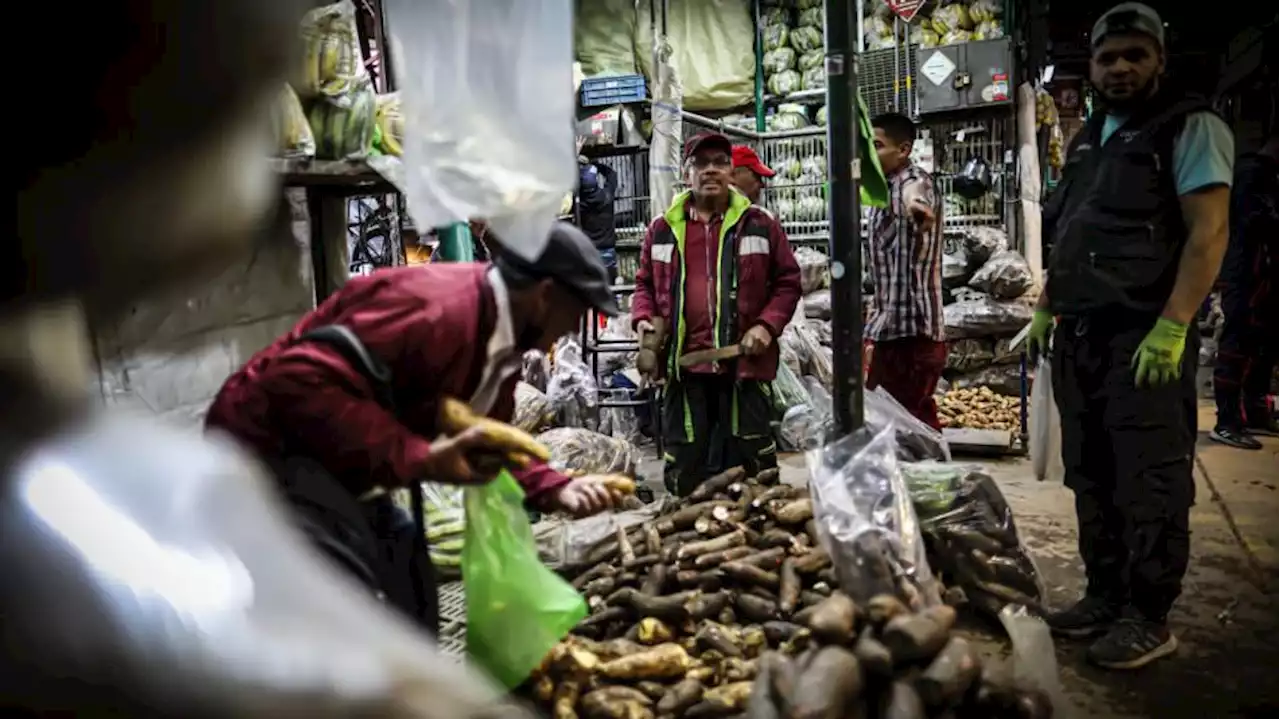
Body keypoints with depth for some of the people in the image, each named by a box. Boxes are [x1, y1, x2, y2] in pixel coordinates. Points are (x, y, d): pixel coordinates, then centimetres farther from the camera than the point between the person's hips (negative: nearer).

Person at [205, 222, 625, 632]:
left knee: (410, 590, 18)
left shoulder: (501, 343, 3)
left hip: (335, 469, 10)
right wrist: (421, 458, -36)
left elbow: (485, 448, 12)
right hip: (269, 450, -10)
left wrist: (556, 490, -3)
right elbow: (301, 381, -37)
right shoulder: (434, 308, -30)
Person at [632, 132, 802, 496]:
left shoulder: (759, 224, 4)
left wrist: (768, 325, -7)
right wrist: (643, 319, -1)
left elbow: (788, 281, 8)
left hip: (745, 362, -1)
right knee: (683, 467, 9)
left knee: (757, 462, 9)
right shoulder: (662, 229, 9)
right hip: (682, 364, 2)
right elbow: (645, 283, 18)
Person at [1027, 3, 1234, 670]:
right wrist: (1046, 308, 15)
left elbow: (1208, 232, -12)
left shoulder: (1190, 127, -2)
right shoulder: (1087, 139, 19)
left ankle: (1148, 617, 8)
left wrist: (1172, 327, -20)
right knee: (1091, 477, 11)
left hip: (1145, 337, -7)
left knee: (1149, 483, -2)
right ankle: (1105, 595, 22)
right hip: (1079, 337, 7)